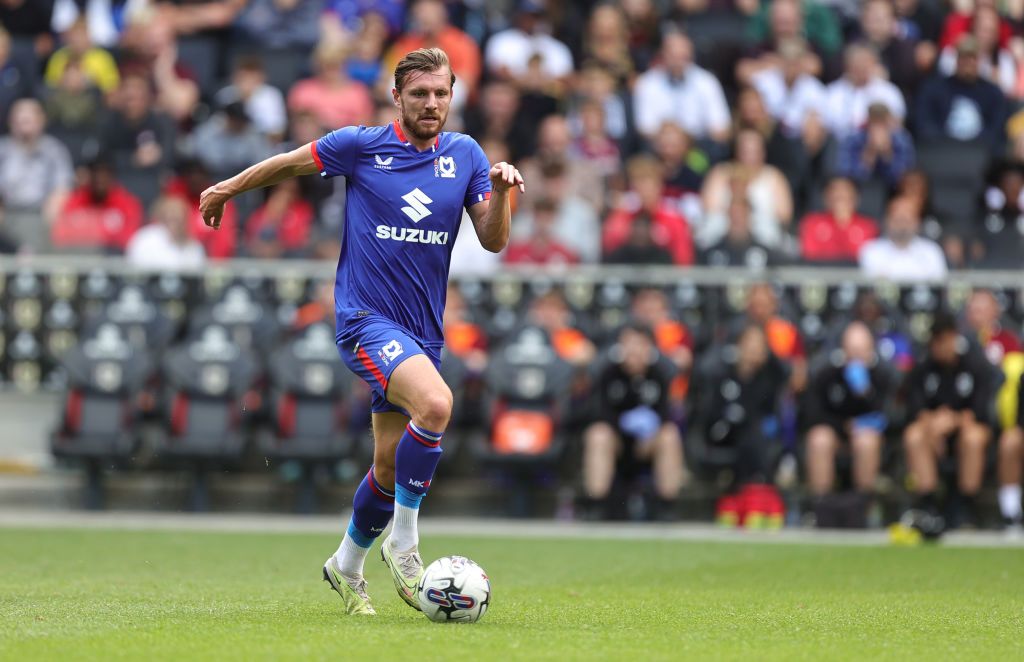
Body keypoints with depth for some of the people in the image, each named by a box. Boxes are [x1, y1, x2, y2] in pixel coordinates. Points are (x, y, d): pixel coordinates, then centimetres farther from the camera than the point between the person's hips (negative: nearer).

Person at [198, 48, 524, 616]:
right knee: (435, 404, -30)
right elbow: (289, 163, 10)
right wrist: (229, 188, 20)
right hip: (367, 318, -5)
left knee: (390, 463, 9)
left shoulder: (465, 155, 6)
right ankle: (404, 542, -16)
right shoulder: (360, 145, -5)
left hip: (423, 329, 5)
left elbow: (493, 240, 4)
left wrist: (500, 191, -14)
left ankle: (347, 565, 33)